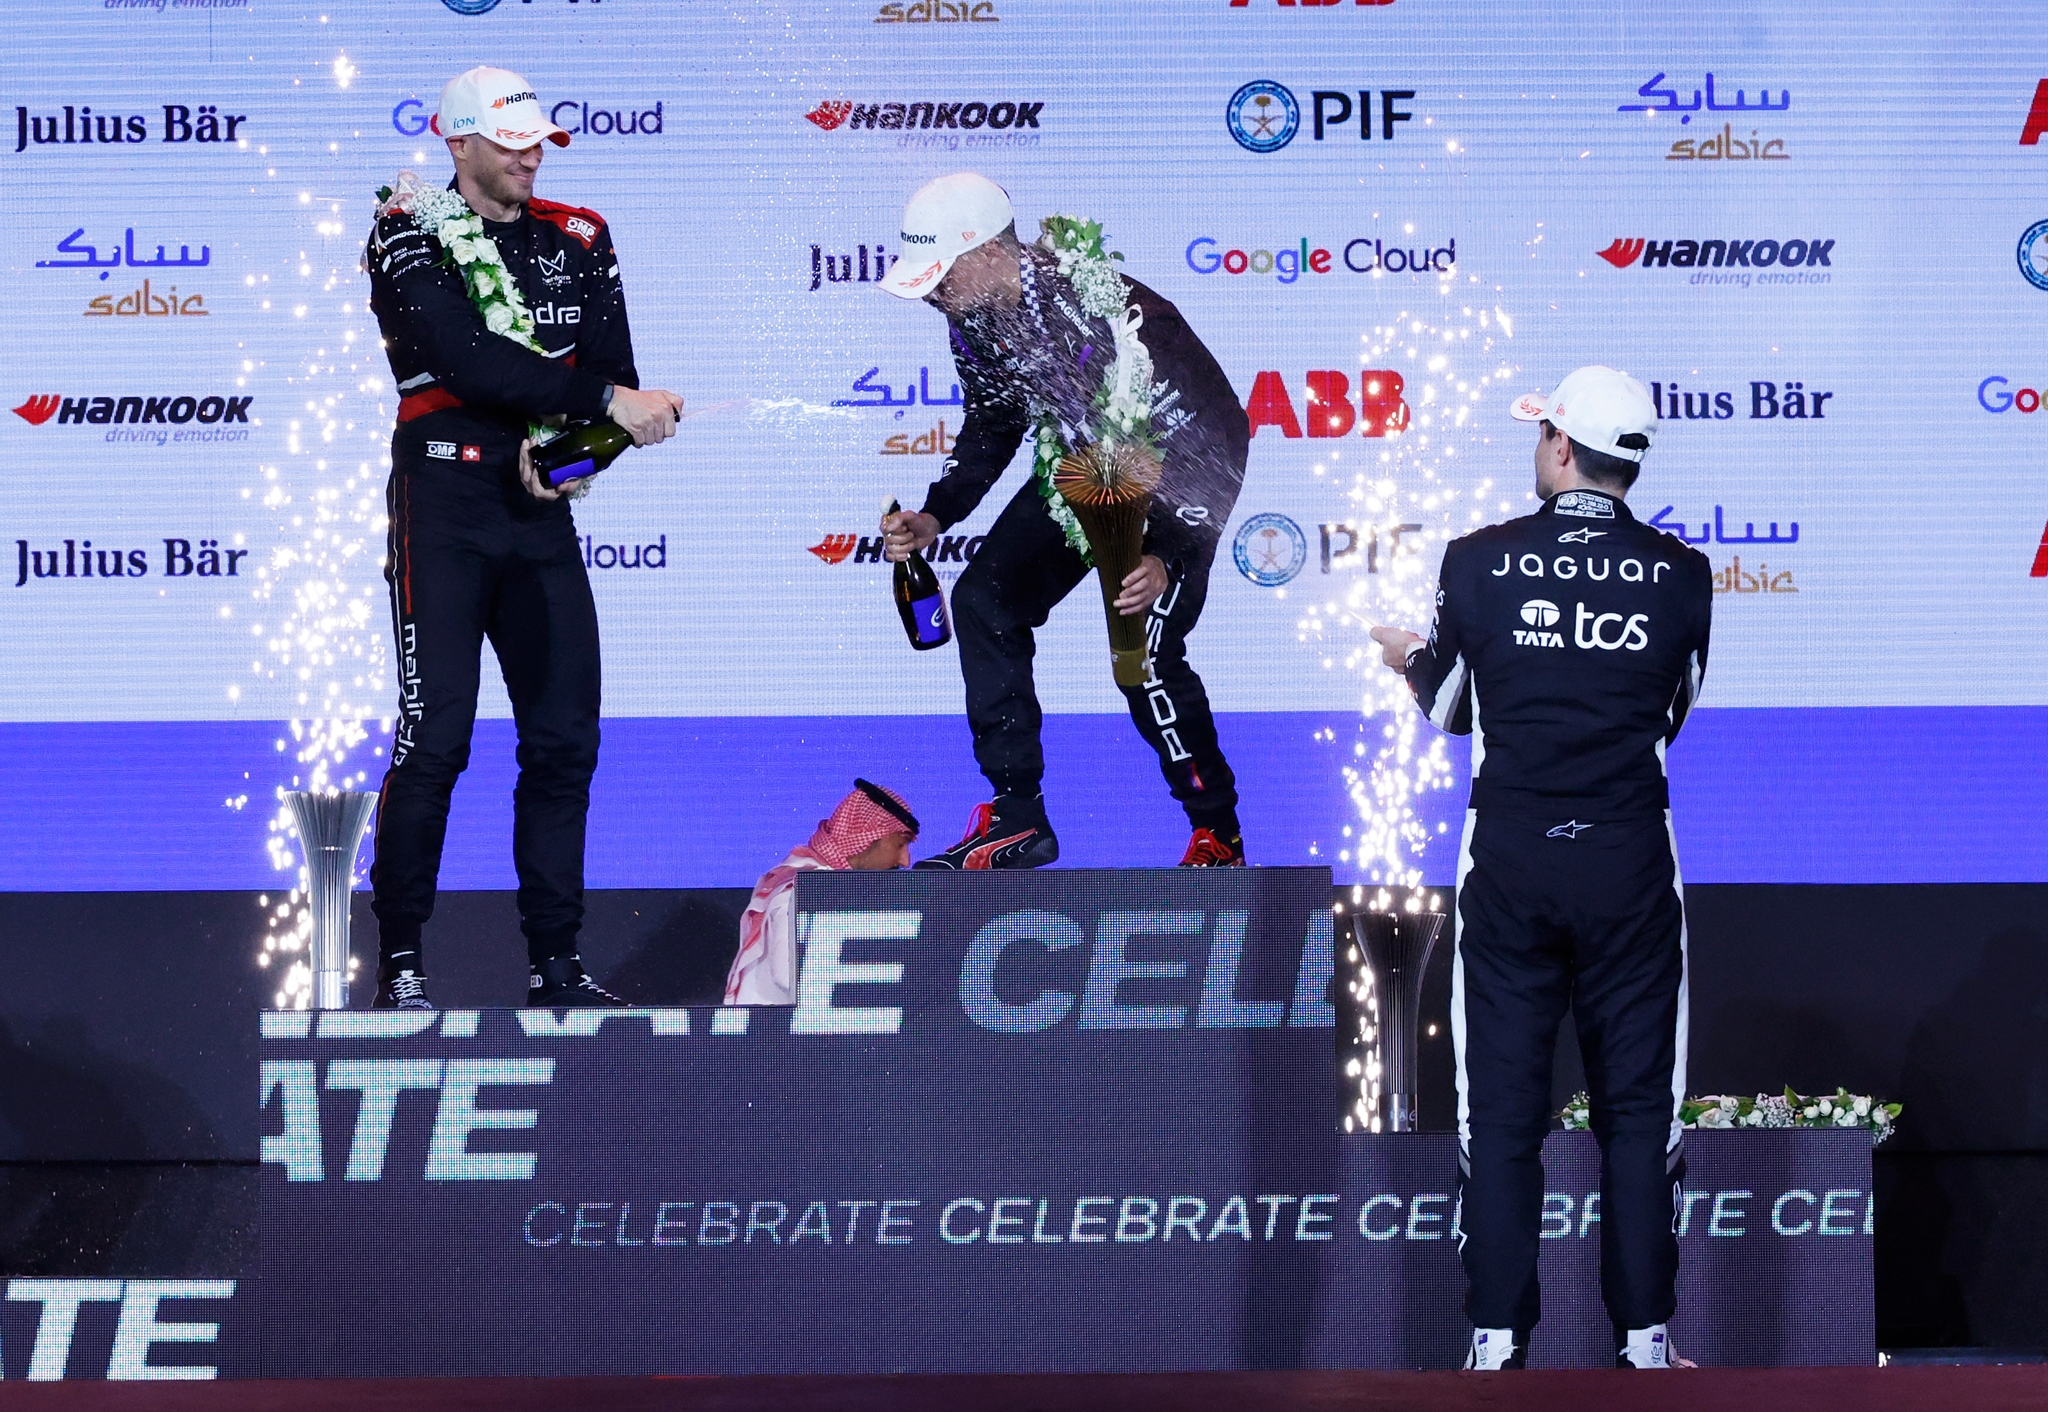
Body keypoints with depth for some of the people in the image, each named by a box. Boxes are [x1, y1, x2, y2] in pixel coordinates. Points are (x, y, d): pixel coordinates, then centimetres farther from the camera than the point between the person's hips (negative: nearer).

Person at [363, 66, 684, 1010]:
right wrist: (607, 401, -26)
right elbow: (471, 361, -21)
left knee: (564, 737, 5)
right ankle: (399, 961, 0)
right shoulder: (410, 241, -7)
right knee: (434, 739, -9)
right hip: (442, 505, -5)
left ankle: (555, 963, 12)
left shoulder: (578, 240, 9)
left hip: (541, 507, 5)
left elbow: (612, 362, 3)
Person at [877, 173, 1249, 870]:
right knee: (985, 598, -2)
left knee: (1141, 649, -19)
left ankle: (1218, 836, 0)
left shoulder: (1105, 313, -36)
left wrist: (1167, 558, -45)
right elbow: (992, 426, 8)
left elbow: (1189, 433, -33)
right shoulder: (975, 316, -10)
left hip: (1188, 465, -8)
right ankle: (1017, 819, 6)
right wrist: (935, 517, -6)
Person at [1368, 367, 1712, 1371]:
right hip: (1631, 863, 0)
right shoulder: (1681, 575, -4)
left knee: (1500, 1107, 5)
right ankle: (1643, 1337, 6)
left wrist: (1408, 657, 28)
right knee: (1636, 1106, 7)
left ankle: (1498, 1340, 3)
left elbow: (1448, 711, 6)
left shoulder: (1478, 562, -6)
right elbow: (1672, 716, 8)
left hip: (1509, 861, 0)